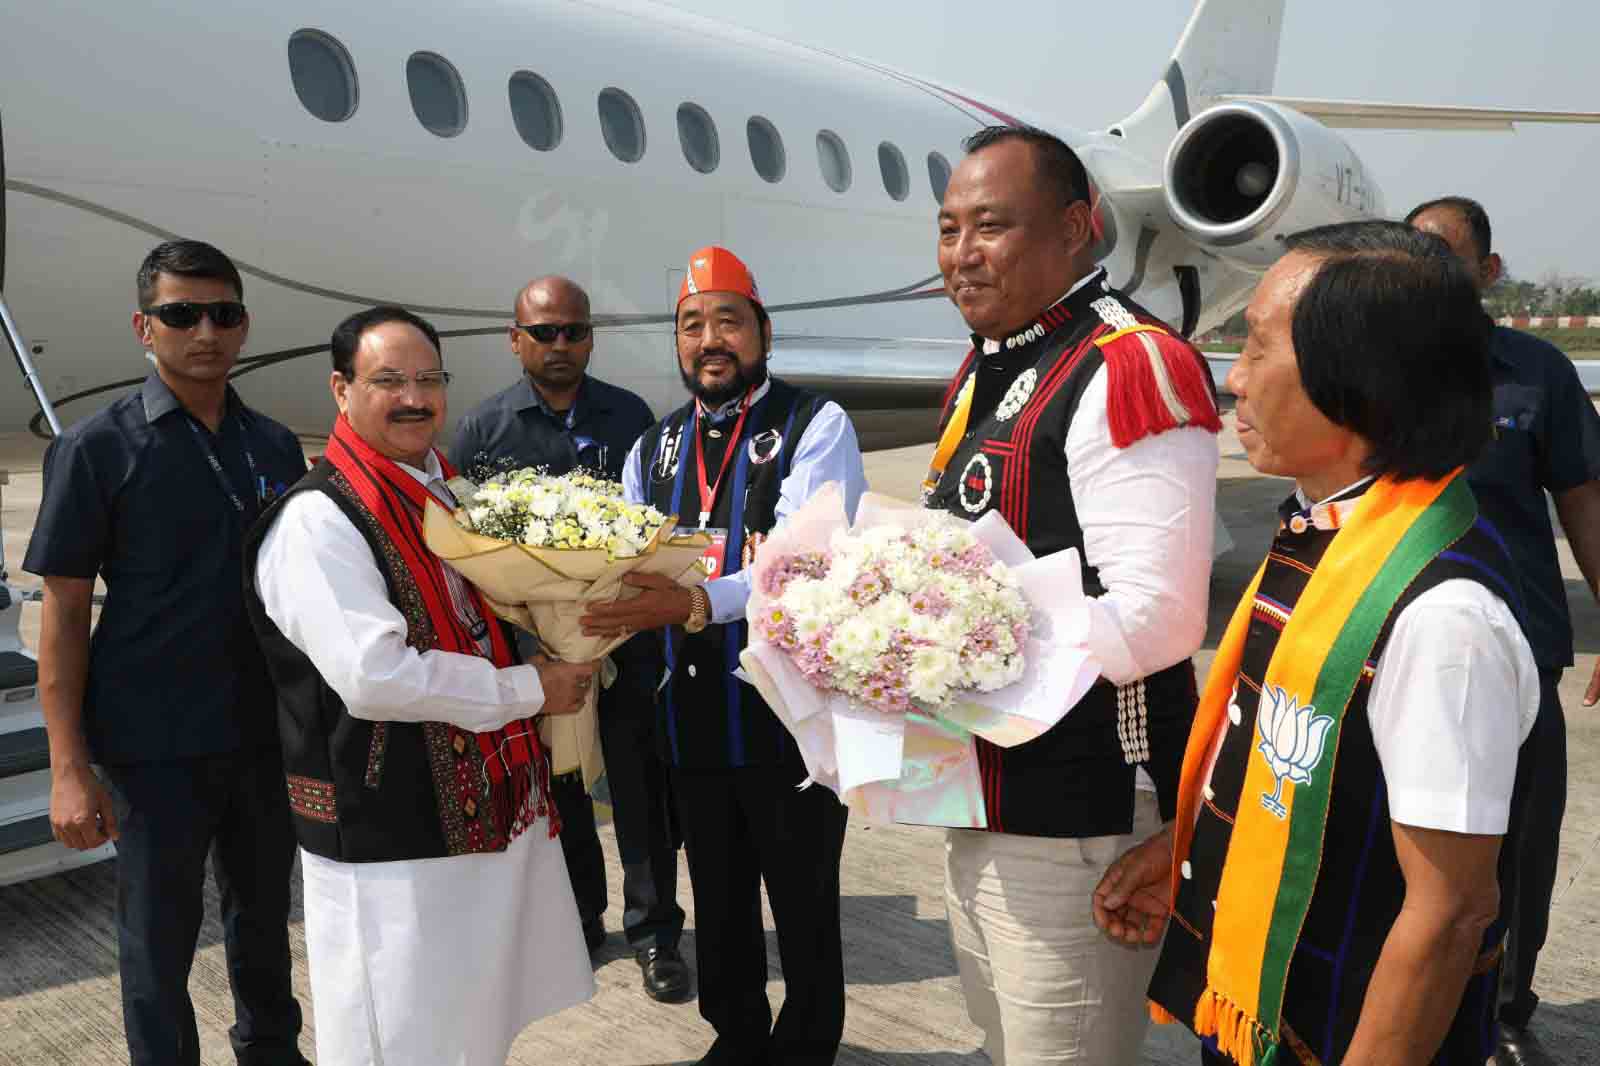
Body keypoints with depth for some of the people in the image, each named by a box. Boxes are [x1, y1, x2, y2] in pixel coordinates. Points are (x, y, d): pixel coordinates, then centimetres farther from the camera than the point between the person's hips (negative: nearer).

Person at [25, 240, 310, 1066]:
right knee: (159, 942, 9)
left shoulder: (275, 446, 5)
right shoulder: (96, 449, -7)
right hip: (156, 748, -4)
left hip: (267, 733, 4)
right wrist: (70, 768, -12)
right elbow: (63, 614, -8)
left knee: (263, 917, 20)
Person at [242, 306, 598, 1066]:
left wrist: (563, 660, 3)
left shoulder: (455, 496, 9)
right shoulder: (316, 520, -18)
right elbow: (373, 675, -26)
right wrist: (528, 689, -16)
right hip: (392, 841, -8)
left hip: (494, 813, 8)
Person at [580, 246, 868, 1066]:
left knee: (804, 905, 10)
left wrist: (696, 604, -38)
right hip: (695, 721, 5)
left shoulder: (816, 427, -9)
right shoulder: (653, 448, 10)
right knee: (718, 903, 20)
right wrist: (586, 615, -17)